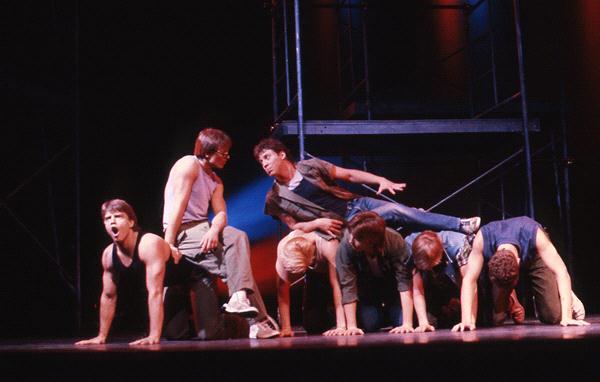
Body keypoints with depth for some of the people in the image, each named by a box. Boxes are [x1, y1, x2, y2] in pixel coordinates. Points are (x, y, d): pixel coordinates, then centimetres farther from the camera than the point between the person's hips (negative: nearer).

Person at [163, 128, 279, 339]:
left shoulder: (215, 181, 17)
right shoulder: (189, 165, -8)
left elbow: (221, 214, 1)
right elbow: (178, 206, -17)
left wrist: (214, 230, -23)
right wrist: (168, 244, -23)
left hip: (204, 228, 7)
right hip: (182, 232, -7)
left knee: (238, 237, -21)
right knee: (234, 263, -22)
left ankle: (240, 298, -28)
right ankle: (258, 318, -23)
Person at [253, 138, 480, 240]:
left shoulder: (309, 166, -1)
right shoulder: (275, 199, -3)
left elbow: (348, 174, 3)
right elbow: (294, 226, 1)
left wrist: (381, 180, -8)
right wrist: (317, 223, -19)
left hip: (357, 205, 3)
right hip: (343, 226, -3)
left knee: (399, 210, -19)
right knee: (395, 214, -21)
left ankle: (461, 226, -11)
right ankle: (461, 227, -15)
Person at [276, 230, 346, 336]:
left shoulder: (328, 245, -42)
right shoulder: (284, 248, -32)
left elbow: (337, 284, -42)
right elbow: (282, 289, -27)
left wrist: (341, 326, -45)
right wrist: (286, 328, -30)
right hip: (315, 273, 3)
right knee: (311, 324, -10)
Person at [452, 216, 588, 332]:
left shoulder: (534, 234, -42)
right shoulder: (482, 239, -40)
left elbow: (561, 273, -43)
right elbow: (469, 280, -38)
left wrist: (566, 316, -51)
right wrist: (467, 320, -49)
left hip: (534, 257, -1)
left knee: (553, 317, -14)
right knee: (493, 318, -13)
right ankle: (510, 303, 21)